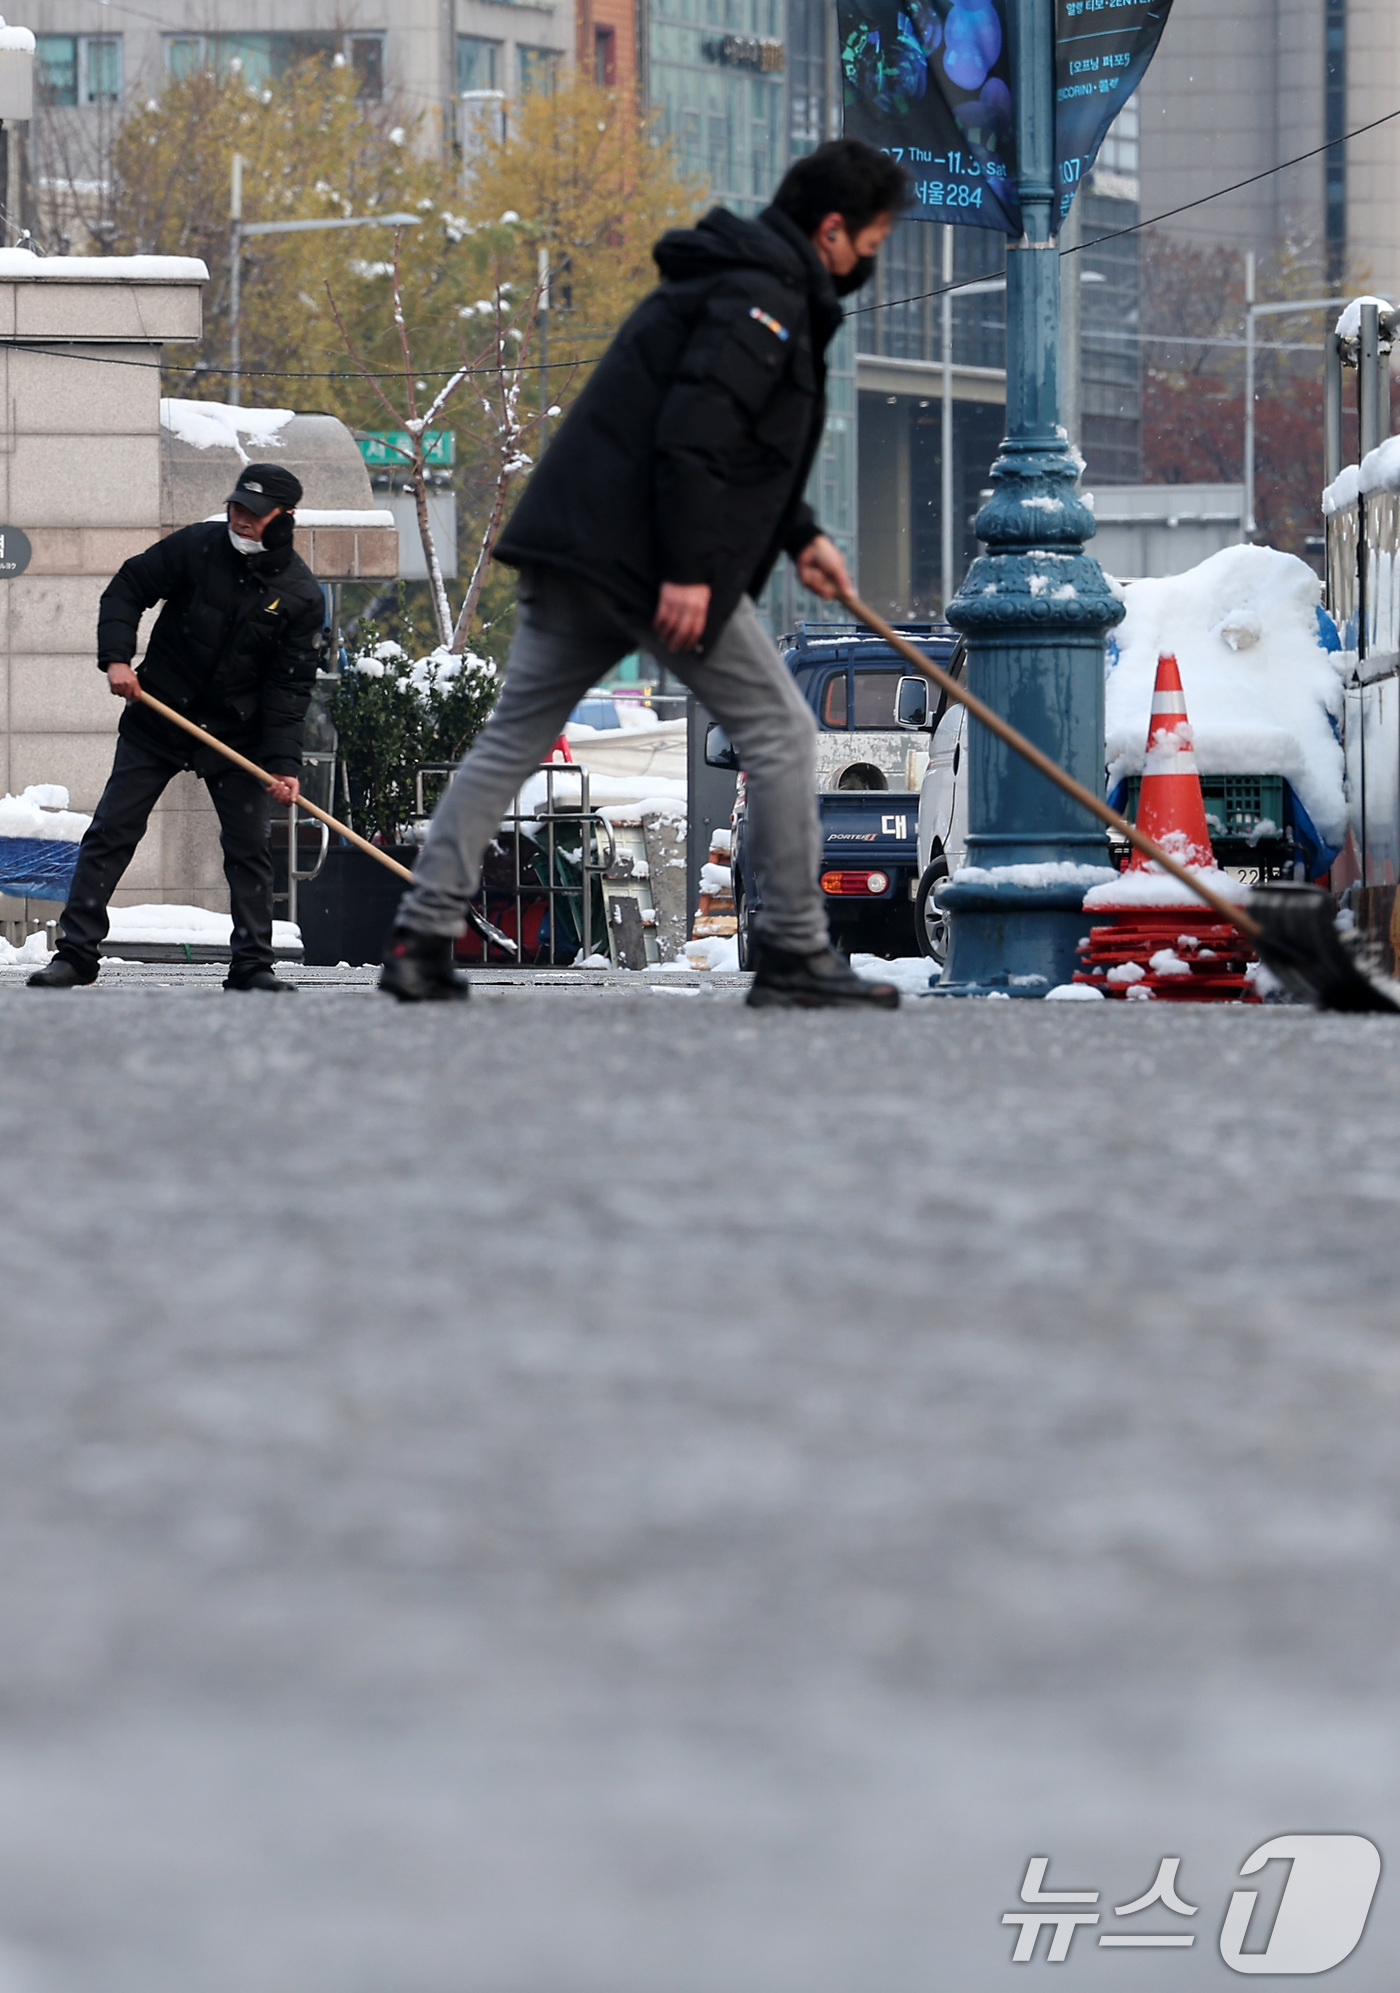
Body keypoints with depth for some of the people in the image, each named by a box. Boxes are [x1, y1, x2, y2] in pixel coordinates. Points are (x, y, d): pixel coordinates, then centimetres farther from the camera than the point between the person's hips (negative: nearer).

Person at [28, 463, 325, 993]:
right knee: (111, 831, -4)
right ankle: (75, 953, -1)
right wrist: (116, 657, -16)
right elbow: (127, 590, 0)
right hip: (157, 719, 0)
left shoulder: (302, 595, -7)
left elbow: (291, 685, -8)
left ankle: (252, 964, 5)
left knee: (250, 846, -3)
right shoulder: (196, 547, -8)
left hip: (238, 732, 0)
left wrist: (283, 762, -17)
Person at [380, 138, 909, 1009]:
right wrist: (689, 570, -23)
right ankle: (796, 953, 0)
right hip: (649, 554, -10)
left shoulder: (738, 282, 23)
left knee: (512, 737, 7)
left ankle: (422, 938, 1)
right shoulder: (763, 299, -10)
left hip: (577, 544, 10)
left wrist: (800, 536, 27)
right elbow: (695, 432, -21)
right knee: (780, 731, -1)